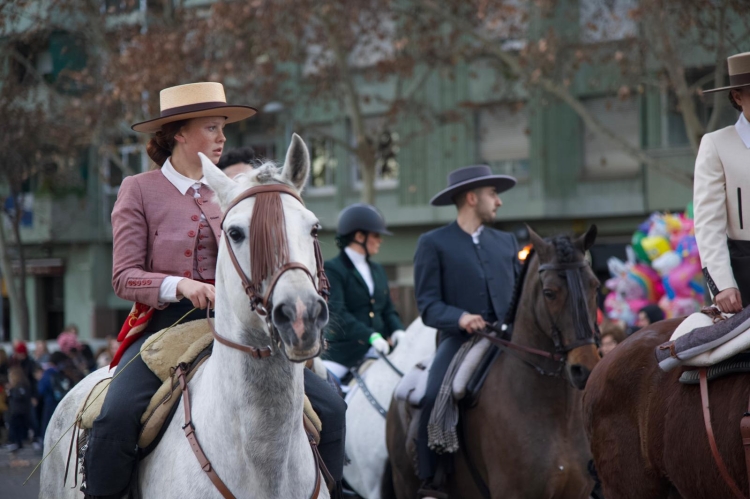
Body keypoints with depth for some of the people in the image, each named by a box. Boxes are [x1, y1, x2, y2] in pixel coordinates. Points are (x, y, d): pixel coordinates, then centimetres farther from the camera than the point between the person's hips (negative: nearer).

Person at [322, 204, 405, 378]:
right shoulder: (333, 269, -5)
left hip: (376, 353, 7)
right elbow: (335, 312, -18)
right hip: (342, 355, -7)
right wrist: (369, 336, -29)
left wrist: (397, 331, -4)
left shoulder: (378, 270, 19)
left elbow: (388, 309, 20)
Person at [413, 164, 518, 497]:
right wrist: (460, 318, -22)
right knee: (434, 398, -29)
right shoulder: (433, 244, 6)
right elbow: (428, 304, -3)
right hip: (460, 339, -5)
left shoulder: (507, 242, 22)